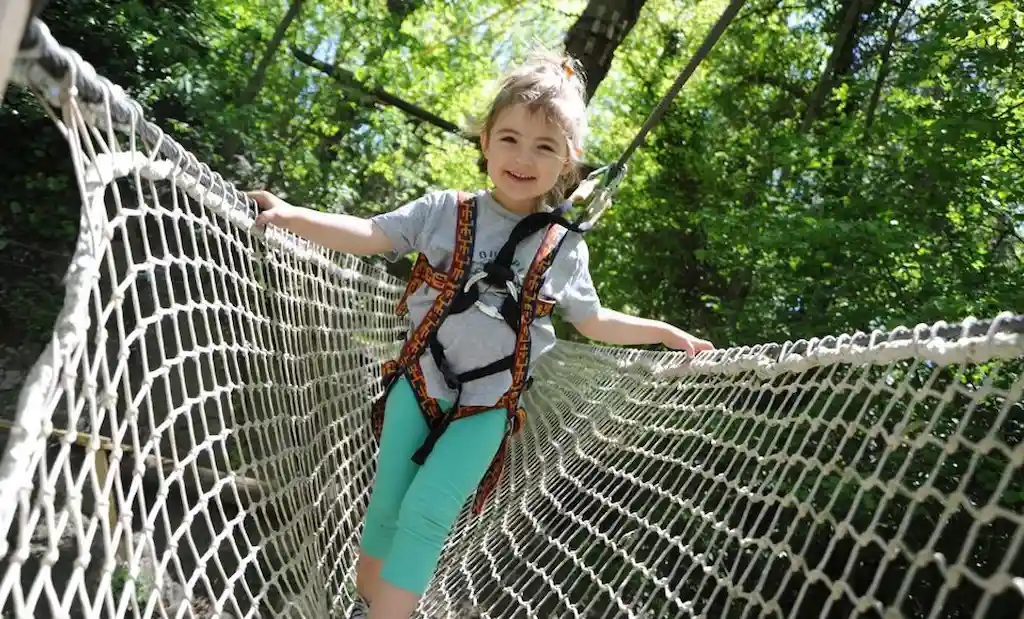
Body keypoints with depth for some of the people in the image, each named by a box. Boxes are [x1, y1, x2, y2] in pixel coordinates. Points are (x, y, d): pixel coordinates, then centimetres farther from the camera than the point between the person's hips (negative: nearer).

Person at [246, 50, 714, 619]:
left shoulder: (564, 247, -1)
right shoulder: (444, 211, -3)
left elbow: (593, 321, 12)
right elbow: (370, 236, -8)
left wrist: (664, 332, 10)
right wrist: (290, 215, -18)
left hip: (488, 403, -1)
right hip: (420, 380, 1)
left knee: (426, 513, -14)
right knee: (386, 508, 7)